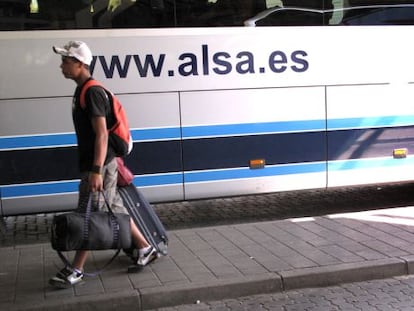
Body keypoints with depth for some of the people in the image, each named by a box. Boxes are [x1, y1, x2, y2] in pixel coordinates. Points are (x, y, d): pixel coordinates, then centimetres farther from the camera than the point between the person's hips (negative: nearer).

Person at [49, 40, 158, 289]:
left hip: (100, 165, -10)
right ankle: (145, 248, 26)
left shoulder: (92, 92, -17)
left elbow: (102, 134, -23)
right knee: (115, 209, 15)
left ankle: (76, 271, 9)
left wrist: (96, 171, -27)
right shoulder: (82, 91, 14)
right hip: (92, 164, 10)